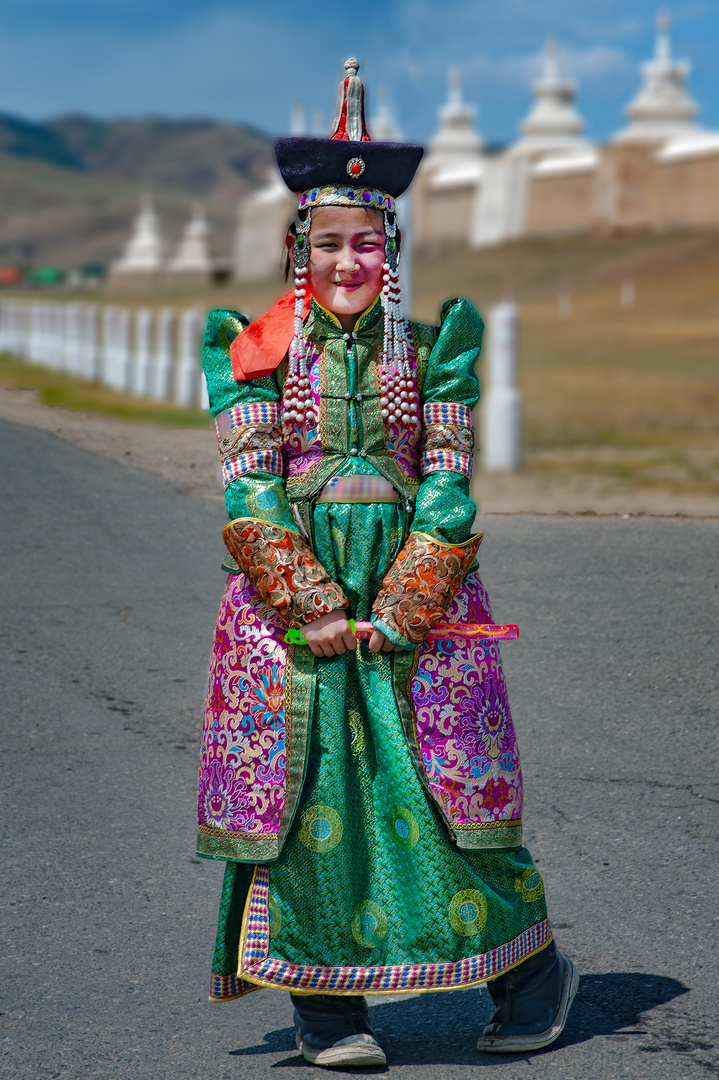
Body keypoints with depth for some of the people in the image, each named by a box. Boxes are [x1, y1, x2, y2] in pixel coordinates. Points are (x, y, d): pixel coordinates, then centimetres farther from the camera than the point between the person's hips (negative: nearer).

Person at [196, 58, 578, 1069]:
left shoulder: (429, 350, 5)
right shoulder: (262, 351, 3)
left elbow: (448, 491, -1)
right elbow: (249, 492, -3)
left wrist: (395, 611, -11)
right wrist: (316, 609, -13)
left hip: (416, 594, 0)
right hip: (289, 590, 0)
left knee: (447, 780, 1)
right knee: (304, 784, -1)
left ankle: (531, 969, 18)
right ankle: (327, 1003, 11)